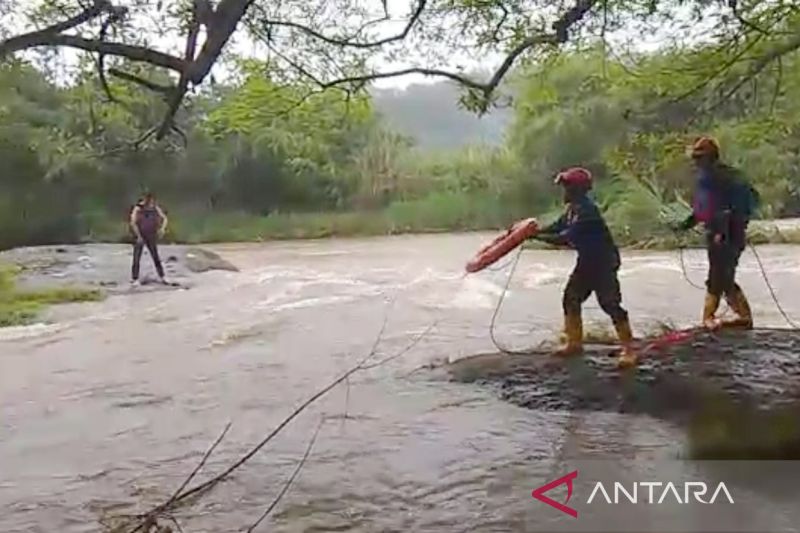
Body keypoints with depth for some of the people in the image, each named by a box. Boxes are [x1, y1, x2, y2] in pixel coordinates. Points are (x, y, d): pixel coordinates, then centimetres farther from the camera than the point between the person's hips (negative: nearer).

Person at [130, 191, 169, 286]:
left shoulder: (155, 208, -1)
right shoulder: (138, 208, -12)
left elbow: (165, 218, 5)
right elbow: (133, 223, -17)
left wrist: (162, 228, -12)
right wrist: (138, 236, -17)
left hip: (151, 236, 3)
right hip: (140, 236, -3)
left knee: (156, 257, 6)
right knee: (137, 259, -2)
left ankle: (162, 277, 14)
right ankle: (134, 279, 4)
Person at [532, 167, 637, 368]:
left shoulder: (587, 210, -26)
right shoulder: (573, 209, 5)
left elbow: (566, 238, -29)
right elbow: (557, 227, 9)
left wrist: (537, 236, -24)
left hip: (604, 261, -10)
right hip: (587, 261, 10)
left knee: (610, 304, -13)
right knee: (571, 298, 12)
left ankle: (628, 350, -7)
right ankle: (574, 342, 23)